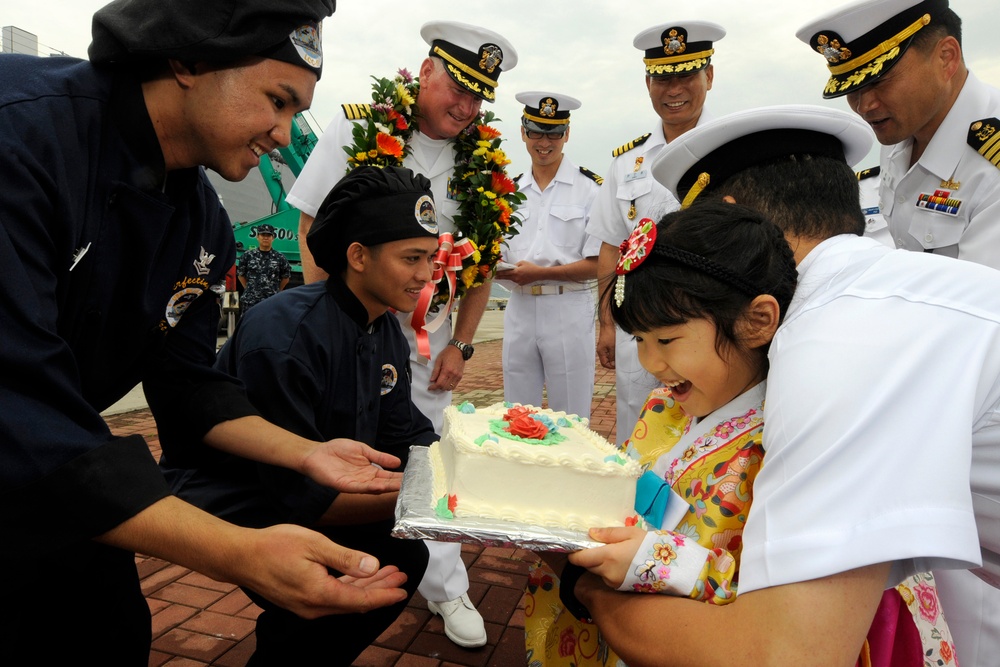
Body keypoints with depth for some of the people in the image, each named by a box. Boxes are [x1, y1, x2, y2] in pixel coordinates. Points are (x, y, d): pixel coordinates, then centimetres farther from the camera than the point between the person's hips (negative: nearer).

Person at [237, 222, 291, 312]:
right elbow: (241, 274, 13)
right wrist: (248, 289, 13)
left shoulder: (279, 258, 1)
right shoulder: (248, 255, 3)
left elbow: (285, 277, 12)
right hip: (250, 301, 1)